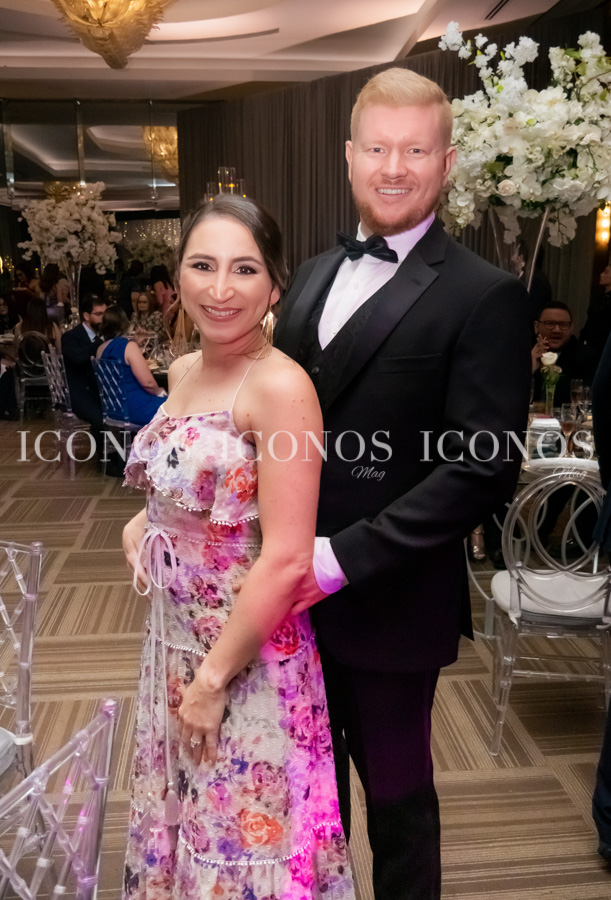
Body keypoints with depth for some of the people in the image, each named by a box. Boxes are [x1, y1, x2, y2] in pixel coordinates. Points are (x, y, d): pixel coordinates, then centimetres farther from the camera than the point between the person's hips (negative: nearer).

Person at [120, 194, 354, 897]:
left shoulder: (281, 386, -22)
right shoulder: (183, 372, 2)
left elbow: (285, 561, -24)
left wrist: (214, 679, -16)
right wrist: (143, 521, 1)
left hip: (251, 652, -7)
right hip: (176, 635, 7)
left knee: (245, 841, 16)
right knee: (187, 812, 27)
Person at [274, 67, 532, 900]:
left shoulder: (485, 298, -12)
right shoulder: (314, 275, 9)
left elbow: (484, 469, -18)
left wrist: (344, 558, -21)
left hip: (388, 602, -5)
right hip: (297, 588, 6)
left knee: (394, 786, 17)